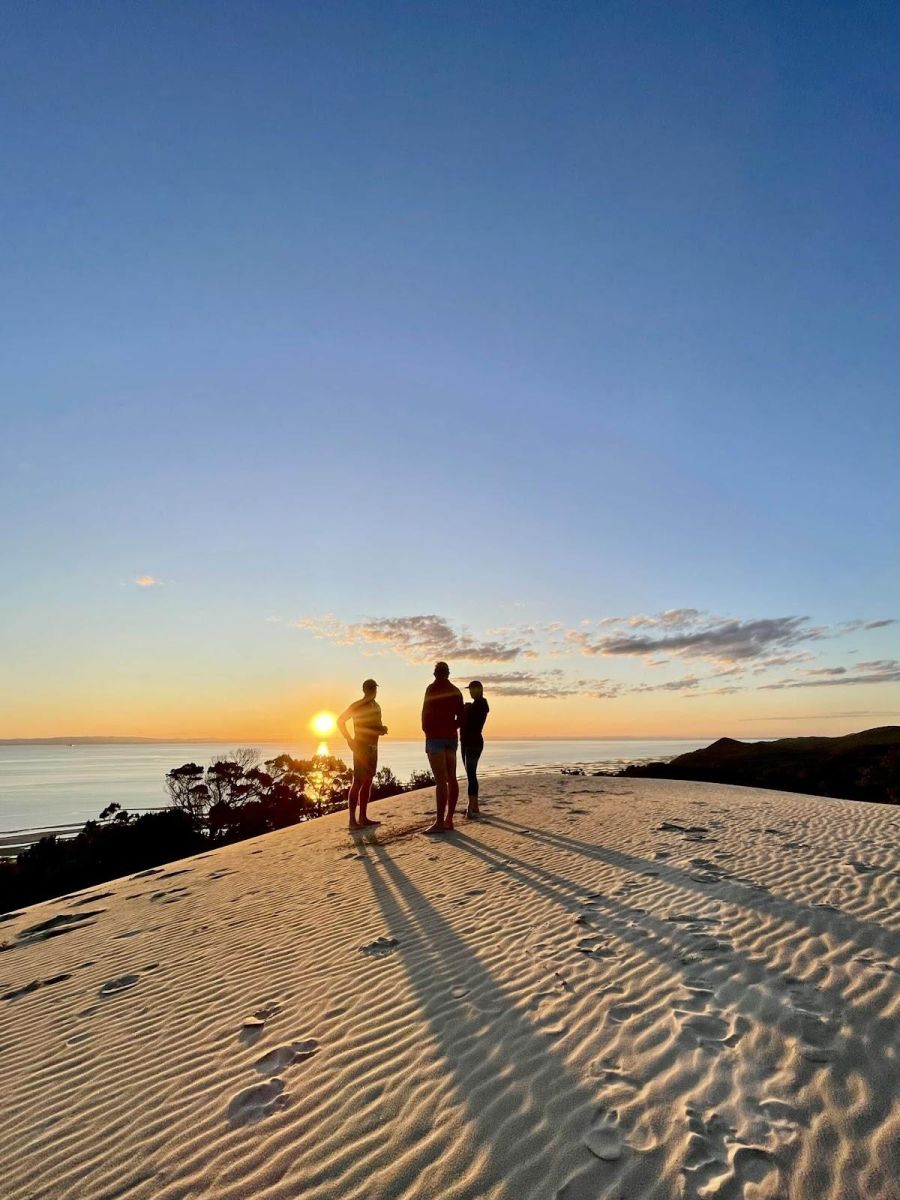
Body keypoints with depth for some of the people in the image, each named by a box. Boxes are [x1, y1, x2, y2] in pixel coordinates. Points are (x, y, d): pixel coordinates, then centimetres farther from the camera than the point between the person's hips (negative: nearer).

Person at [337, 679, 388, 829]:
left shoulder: (376, 707, 16)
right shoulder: (356, 706, -7)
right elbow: (340, 721, -11)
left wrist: (383, 728, 3)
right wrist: (349, 740, -16)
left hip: (373, 748, 8)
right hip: (361, 747, -8)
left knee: (368, 782, 8)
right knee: (358, 782, -11)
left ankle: (363, 817, 13)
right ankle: (352, 820, -11)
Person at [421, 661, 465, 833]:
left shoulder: (432, 688, -7)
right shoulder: (456, 691, 11)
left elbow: (426, 713, -10)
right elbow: (461, 718, 12)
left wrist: (426, 731, 5)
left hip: (435, 736, -6)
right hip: (451, 737, 7)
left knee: (440, 780, -11)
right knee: (451, 778, 7)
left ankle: (439, 823, -13)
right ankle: (449, 820, 11)